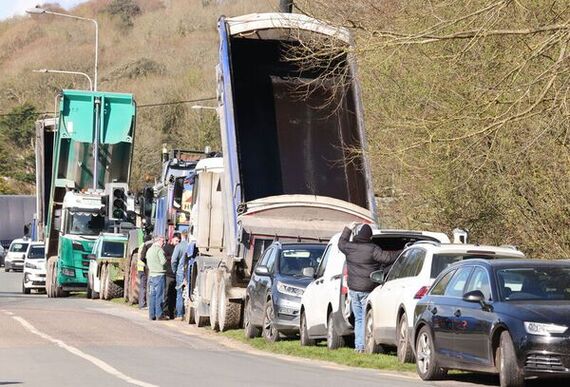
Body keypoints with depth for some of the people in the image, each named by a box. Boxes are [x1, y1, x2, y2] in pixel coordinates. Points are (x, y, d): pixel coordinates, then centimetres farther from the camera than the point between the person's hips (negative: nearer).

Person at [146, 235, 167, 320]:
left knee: (152, 295, 8)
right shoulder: (159, 250, -10)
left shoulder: (149, 250, 17)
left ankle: (151, 315, 8)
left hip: (151, 275, 8)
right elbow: (163, 261, -16)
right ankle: (159, 315, -5)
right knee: (159, 295, -5)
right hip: (159, 275, -8)